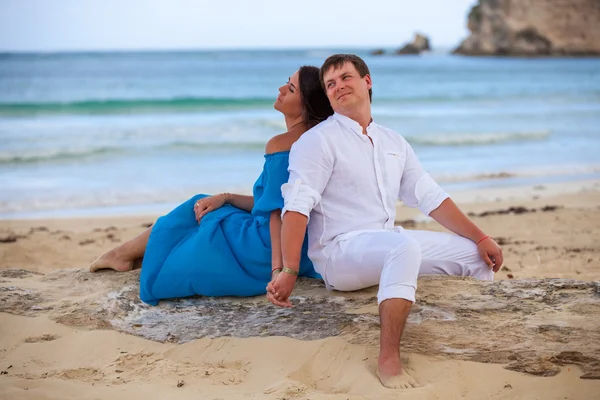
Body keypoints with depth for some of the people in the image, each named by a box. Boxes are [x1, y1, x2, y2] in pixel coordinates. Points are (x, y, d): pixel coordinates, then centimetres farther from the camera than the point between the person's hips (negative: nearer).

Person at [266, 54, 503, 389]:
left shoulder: (393, 142, 15)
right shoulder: (318, 140, -6)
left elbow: (430, 197, 15)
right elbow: (297, 206, -17)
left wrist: (481, 238, 7)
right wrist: (289, 273, -28)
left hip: (389, 243, 8)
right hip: (339, 252, -7)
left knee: (474, 253, 2)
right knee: (405, 246, -37)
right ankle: (389, 360, -38)